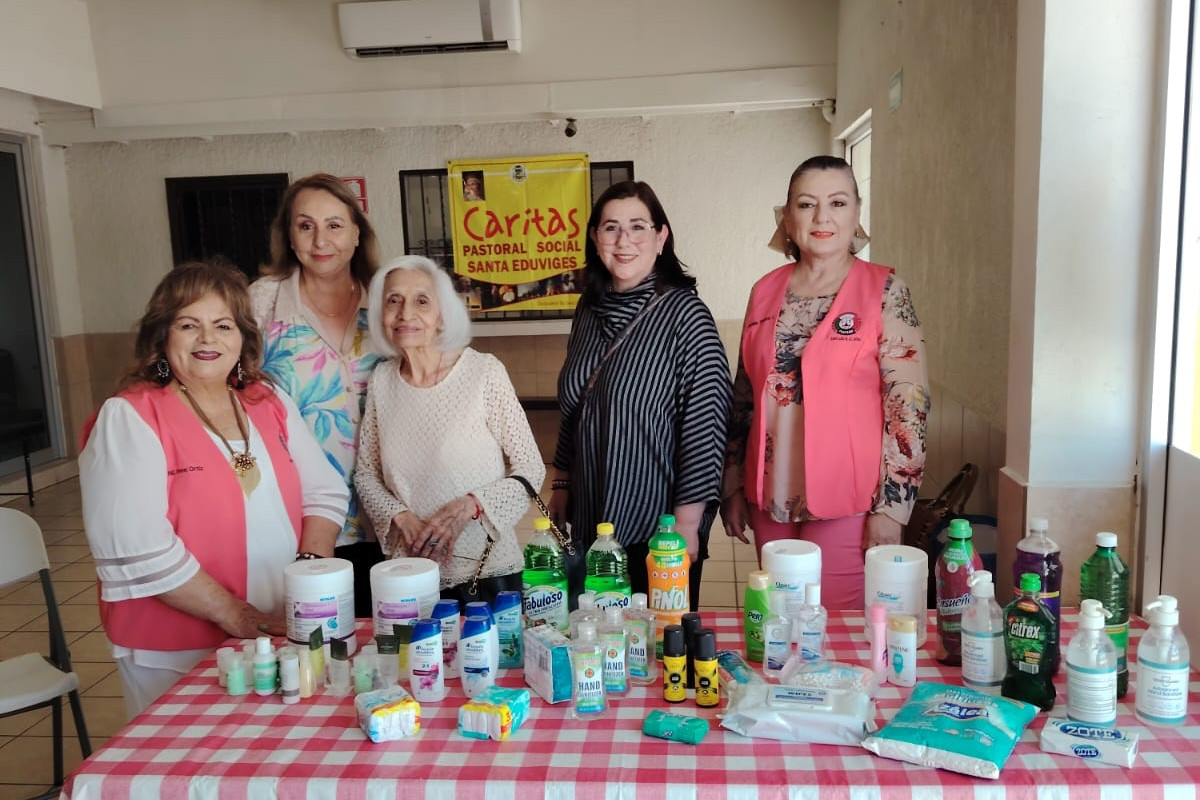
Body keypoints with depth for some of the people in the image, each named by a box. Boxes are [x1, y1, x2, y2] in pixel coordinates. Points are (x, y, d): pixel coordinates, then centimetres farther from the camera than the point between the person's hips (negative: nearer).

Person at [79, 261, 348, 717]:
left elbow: (325, 493, 6)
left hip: (286, 634, 5)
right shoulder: (129, 419, -11)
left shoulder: (269, 402, 6)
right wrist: (233, 614, -20)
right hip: (176, 655, -5)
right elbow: (135, 548, -20)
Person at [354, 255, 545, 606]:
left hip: (487, 572, -3)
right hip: (409, 574, 4)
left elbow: (531, 470, -8)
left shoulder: (484, 371, -13)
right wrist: (402, 517, -9)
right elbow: (366, 473, 8)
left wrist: (467, 507, -20)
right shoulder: (382, 379, 0)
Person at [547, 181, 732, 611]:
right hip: (591, 520, 6)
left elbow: (706, 425, -15)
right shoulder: (590, 309, 6)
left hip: (657, 527, -6)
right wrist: (560, 487, 14)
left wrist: (688, 522, -16)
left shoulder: (684, 313, -13)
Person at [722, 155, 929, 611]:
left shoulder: (884, 291, -5)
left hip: (849, 499, -4)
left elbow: (908, 403, -9)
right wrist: (733, 486, 12)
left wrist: (891, 506, -12)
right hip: (771, 497, 4)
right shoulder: (765, 292, 6)